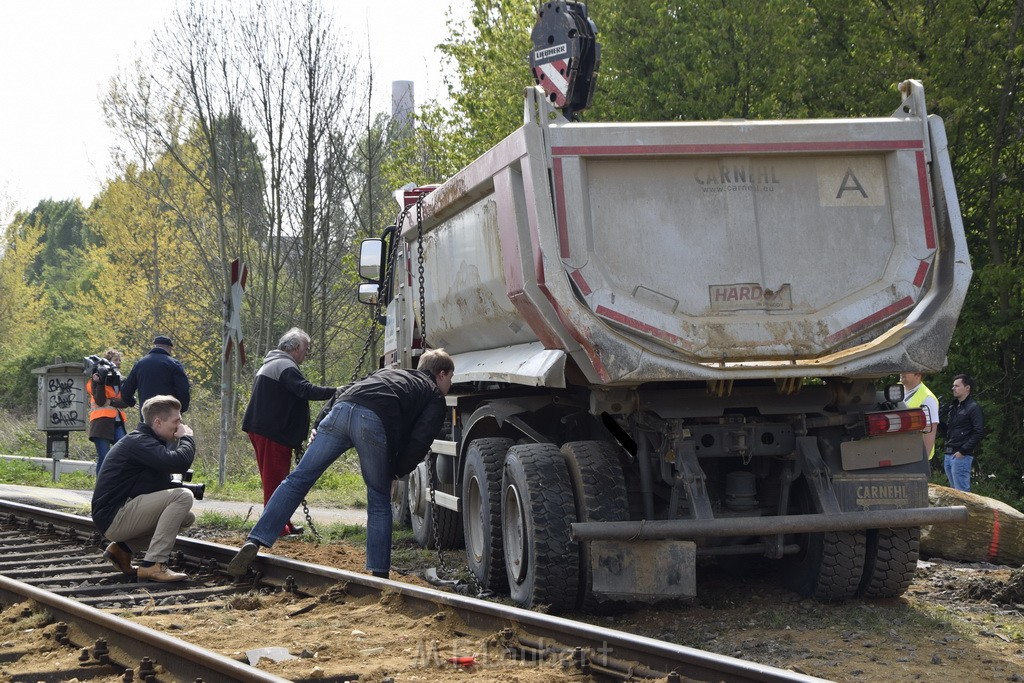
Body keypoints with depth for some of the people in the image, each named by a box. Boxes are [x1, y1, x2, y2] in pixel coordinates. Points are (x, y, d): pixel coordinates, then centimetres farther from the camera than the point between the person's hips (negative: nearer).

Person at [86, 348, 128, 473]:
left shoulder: (119, 379, 18)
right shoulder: (96, 379, 2)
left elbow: (125, 402, 5)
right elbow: (100, 401, -11)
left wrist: (111, 402, -11)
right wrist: (100, 383, -18)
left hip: (117, 422, 5)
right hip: (101, 421, -5)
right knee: (103, 458, -9)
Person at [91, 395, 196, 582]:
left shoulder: (146, 441, 17)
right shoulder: (139, 442, -16)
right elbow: (178, 462, -30)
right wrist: (187, 438, -10)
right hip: (113, 518, -10)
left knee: (187, 517, 14)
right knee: (183, 497, -20)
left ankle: (123, 548, 10)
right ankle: (153, 565, -21)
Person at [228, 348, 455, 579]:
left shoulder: (386, 373, 42)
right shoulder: (435, 398, 25)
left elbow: (342, 392, 31)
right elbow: (419, 441, 7)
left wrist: (319, 428, 28)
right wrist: (396, 473, 17)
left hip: (342, 408, 4)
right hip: (374, 421, -4)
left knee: (298, 479, 4)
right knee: (379, 501, 10)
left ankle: (255, 542, -5)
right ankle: (378, 573, 7)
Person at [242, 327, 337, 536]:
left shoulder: (270, 363, 21)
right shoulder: (285, 366, -14)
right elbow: (306, 390, -27)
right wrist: (336, 392, -30)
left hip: (260, 428, 11)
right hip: (274, 431, -11)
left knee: (274, 478, 14)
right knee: (275, 478, -8)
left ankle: (282, 524, 20)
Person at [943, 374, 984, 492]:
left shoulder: (973, 407, -7)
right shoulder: (953, 407, 19)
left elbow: (979, 432, -14)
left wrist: (963, 451, -16)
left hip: (961, 456, -9)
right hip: (948, 455, 9)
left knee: (961, 491, -9)